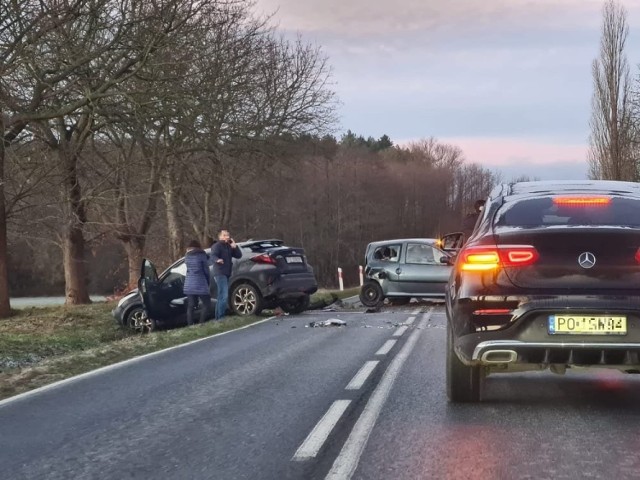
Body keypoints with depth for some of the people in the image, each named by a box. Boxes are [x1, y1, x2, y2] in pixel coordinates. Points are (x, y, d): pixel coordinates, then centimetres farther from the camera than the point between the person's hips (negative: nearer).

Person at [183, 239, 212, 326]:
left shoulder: (187, 256, 10)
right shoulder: (202, 255, -3)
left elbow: (189, 269, 11)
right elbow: (206, 270, 1)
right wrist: (208, 282, 13)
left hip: (188, 285, 5)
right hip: (201, 285, -5)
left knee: (190, 307, 6)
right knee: (207, 305, 1)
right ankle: (201, 323, -11)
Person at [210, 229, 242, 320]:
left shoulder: (229, 246, 18)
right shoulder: (217, 245, -8)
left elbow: (239, 255, 12)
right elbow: (213, 256, -26)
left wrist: (234, 246, -5)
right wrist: (217, 260, -49)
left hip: (226, 274, 10)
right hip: (220, 273, -10)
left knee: (222, 296, 15)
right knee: (224, 296, -20)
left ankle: (218, 317, 23)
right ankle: (220, 318, -22)